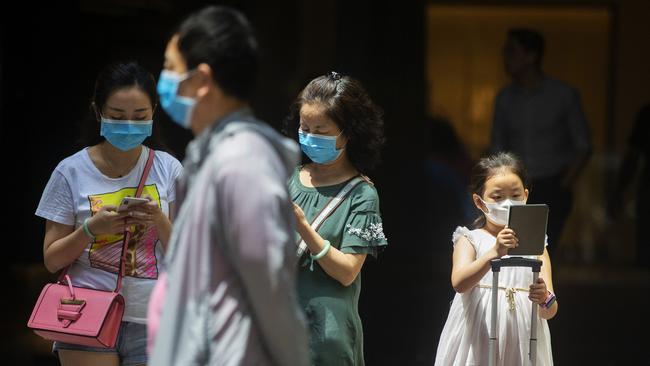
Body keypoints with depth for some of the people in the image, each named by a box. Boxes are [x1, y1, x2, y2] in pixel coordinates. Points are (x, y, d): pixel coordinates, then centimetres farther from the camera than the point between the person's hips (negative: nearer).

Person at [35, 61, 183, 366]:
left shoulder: (167, 169, 4)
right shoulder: (72, 172, -1)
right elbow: (52, 259, 1)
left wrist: (159, 222, -15)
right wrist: (91, 229, -16)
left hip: (149, 321, 2)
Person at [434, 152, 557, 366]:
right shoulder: (470, 240, 4)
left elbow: (549, 311, 2)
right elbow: (459, 283, -18)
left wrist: (545, 299, -22)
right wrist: (494, 253, -32)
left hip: (522, 347, 2)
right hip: (477, 345, -2)